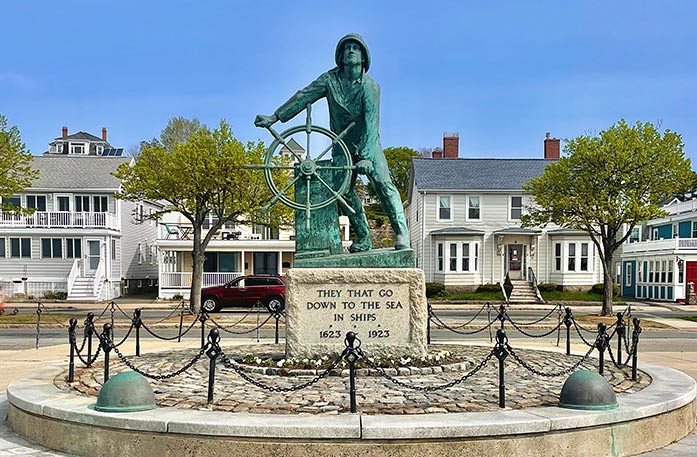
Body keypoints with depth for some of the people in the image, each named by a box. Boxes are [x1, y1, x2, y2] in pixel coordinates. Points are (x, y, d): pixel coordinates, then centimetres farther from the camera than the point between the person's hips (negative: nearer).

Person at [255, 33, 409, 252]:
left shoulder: (370, 86, -15)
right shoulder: (330, 79, -5)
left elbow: (371, 123, -23)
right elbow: (304, 96, -7)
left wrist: (366, 156, -33)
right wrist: (275, 117, -15)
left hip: (367, 144, -3)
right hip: (342, 145, 3)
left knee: (382, 182, -19)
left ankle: (401, 232, -16)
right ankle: (363, 237, 2)